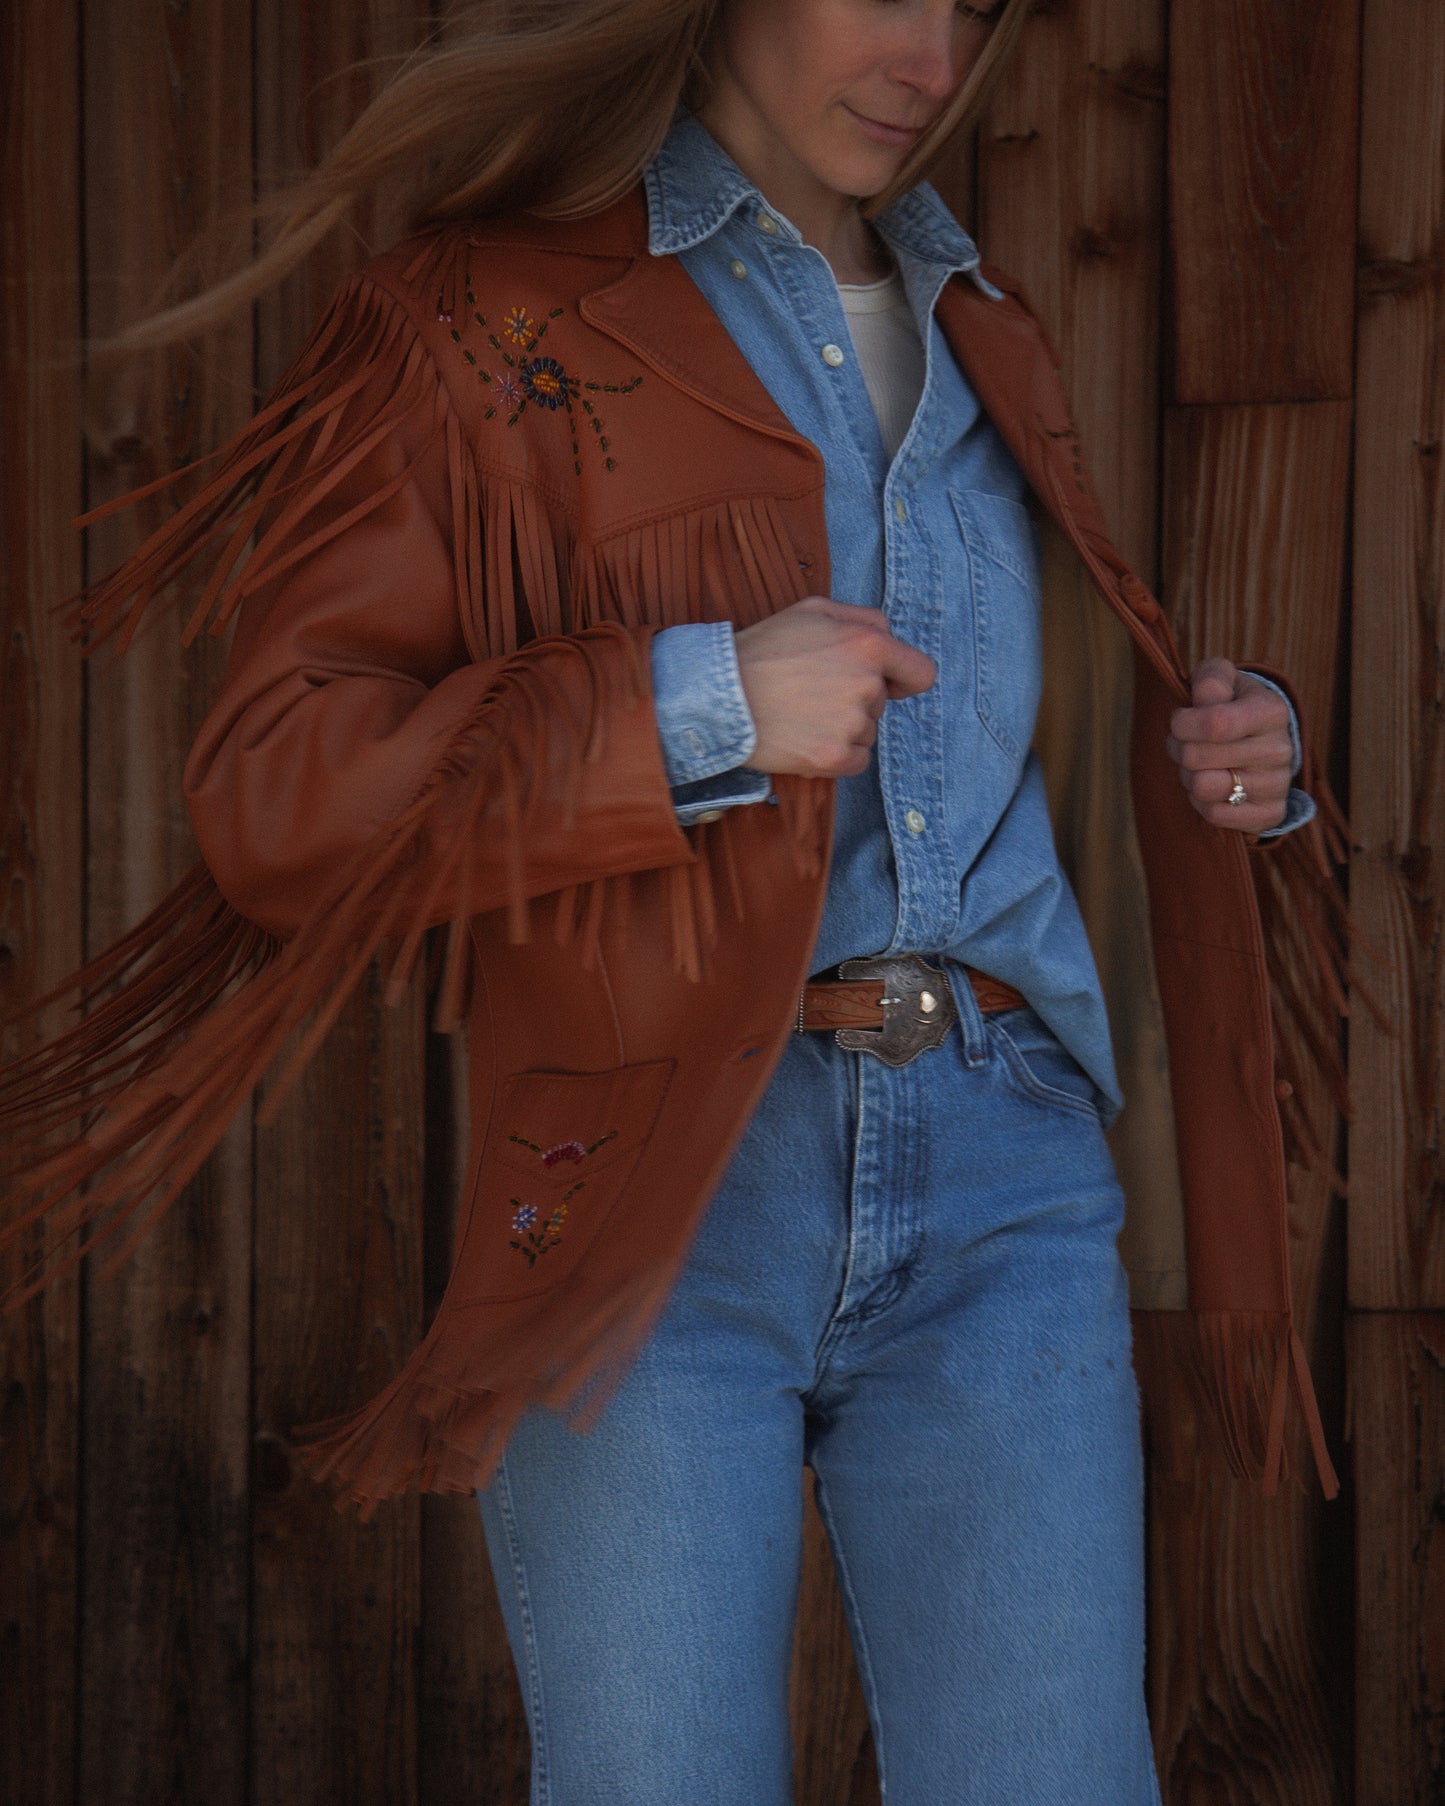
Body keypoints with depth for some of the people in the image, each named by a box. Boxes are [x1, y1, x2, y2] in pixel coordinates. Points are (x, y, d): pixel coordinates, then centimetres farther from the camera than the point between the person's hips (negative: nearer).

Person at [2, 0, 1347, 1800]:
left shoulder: (985, 345, 20)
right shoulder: (478, 321, 3)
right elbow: (276, 790, -7)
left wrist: (1227, 760, 10)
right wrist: (693, 709, -17)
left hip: (1001, 1192, 4)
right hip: (653, 1200, -4)